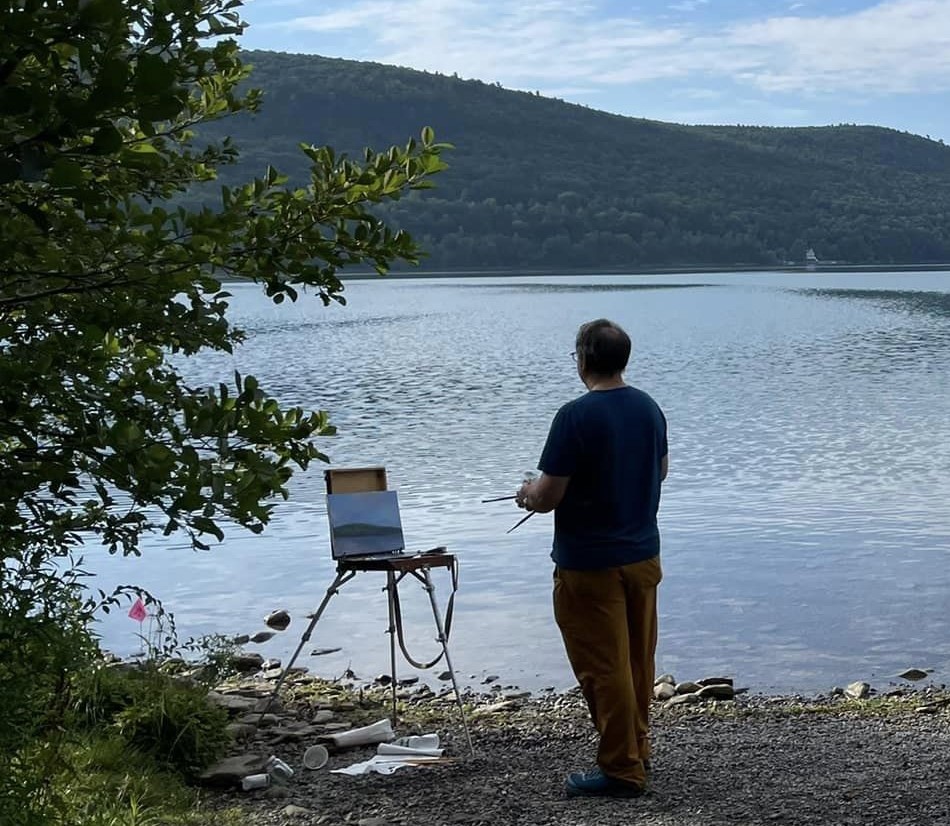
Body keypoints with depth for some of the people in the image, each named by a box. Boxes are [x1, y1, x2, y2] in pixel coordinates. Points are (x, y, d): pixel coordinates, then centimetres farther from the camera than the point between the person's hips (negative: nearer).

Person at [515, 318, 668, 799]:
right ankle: (637, 750, 31)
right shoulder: (649, 408, 3)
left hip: (590, 564, -7)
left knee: (603, 666, 1)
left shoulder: (576, 417, -20)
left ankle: (622, 771, 7)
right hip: (643, 555, 7)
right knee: (638, 660, 18)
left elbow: (547, 497, -18)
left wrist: (527, 494, 3)